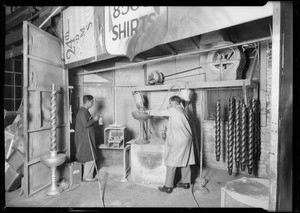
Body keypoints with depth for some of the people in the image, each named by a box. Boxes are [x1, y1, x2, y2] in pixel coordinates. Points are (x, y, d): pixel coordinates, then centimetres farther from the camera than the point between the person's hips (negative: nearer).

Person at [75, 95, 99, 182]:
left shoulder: (85, 110, 13)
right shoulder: (82, 111, -18)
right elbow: (85, 124, -24)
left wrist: (92, 118, 8)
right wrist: (94, 119, -12)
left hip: (86, 137, 10)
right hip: (85, 138, -10)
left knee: (88, 158, 16)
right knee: (90, 158, -2)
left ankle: (87, 175, 27)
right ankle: (87, 177, 10)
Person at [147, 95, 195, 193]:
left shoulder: (173, 110, -9)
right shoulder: (181, 110, 14)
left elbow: (160, 112, 1)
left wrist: (149, 112, 14)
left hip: (178, 141, -9)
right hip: (187, 139, 9)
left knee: (172, 163, -1)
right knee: (185, 161, 16)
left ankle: (168, 186, 6)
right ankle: (185, 182, 28)